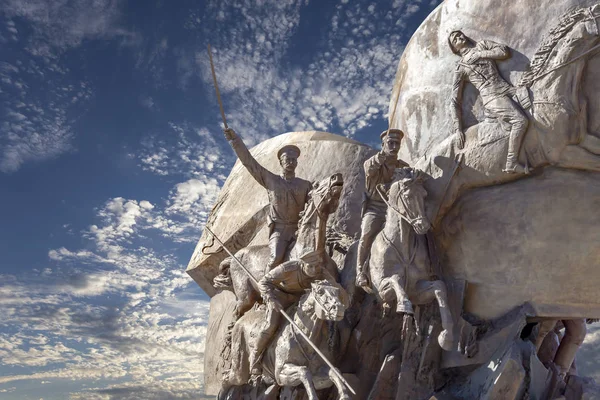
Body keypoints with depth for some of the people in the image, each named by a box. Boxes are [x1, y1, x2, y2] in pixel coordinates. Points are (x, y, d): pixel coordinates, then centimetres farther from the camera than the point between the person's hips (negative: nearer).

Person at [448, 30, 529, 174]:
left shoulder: (482, 45, 24)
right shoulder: (461, 68, 11)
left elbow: (504, 51, 6)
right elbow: (455, 100, 7)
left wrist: (480, 54, 4)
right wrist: (458, 129, -2)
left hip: (507, 91, 5)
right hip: (493, 98, -5)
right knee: (520, 120, -23)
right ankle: (511, 163, -18)